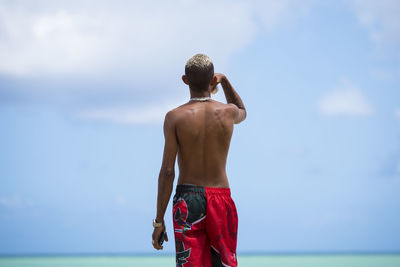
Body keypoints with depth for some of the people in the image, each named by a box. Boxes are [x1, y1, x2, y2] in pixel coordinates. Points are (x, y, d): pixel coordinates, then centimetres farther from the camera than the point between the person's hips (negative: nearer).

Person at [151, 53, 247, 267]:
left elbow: (167, 171, -8)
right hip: (221, 199, 2)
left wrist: (159, 221, -4)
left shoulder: (175, 117, -7)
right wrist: (224, 80, 28)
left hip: (187, 198, -1)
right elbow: (242, 112, 29)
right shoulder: (228, 113, -1)